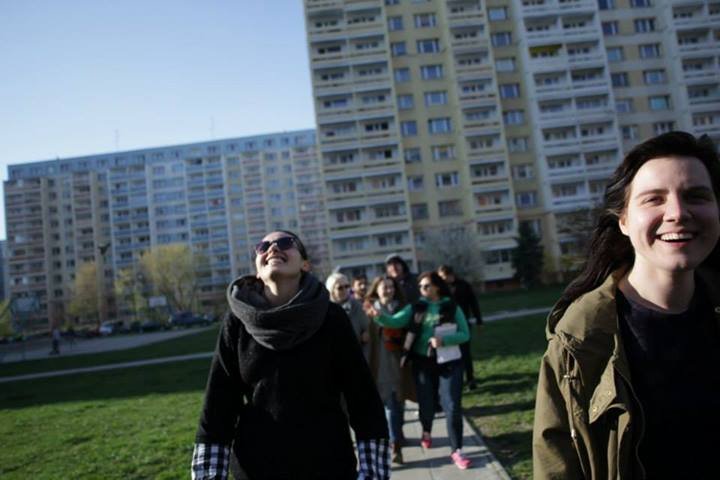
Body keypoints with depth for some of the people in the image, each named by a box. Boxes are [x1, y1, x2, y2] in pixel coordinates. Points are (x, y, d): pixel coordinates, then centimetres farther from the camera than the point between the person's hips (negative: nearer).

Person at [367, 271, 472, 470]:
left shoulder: (452, 307, -4)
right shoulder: (415, 308, 0)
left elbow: (465, 334, -5)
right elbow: (395, 321, -14)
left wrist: (444, 340, -21)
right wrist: (379, 316, -34)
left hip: (449, 363, -1)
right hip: (423, 363, 2)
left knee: (452, 407, -3)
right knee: (426, 404, 11)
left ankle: (456, 451, 9)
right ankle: (426, 432, 44)